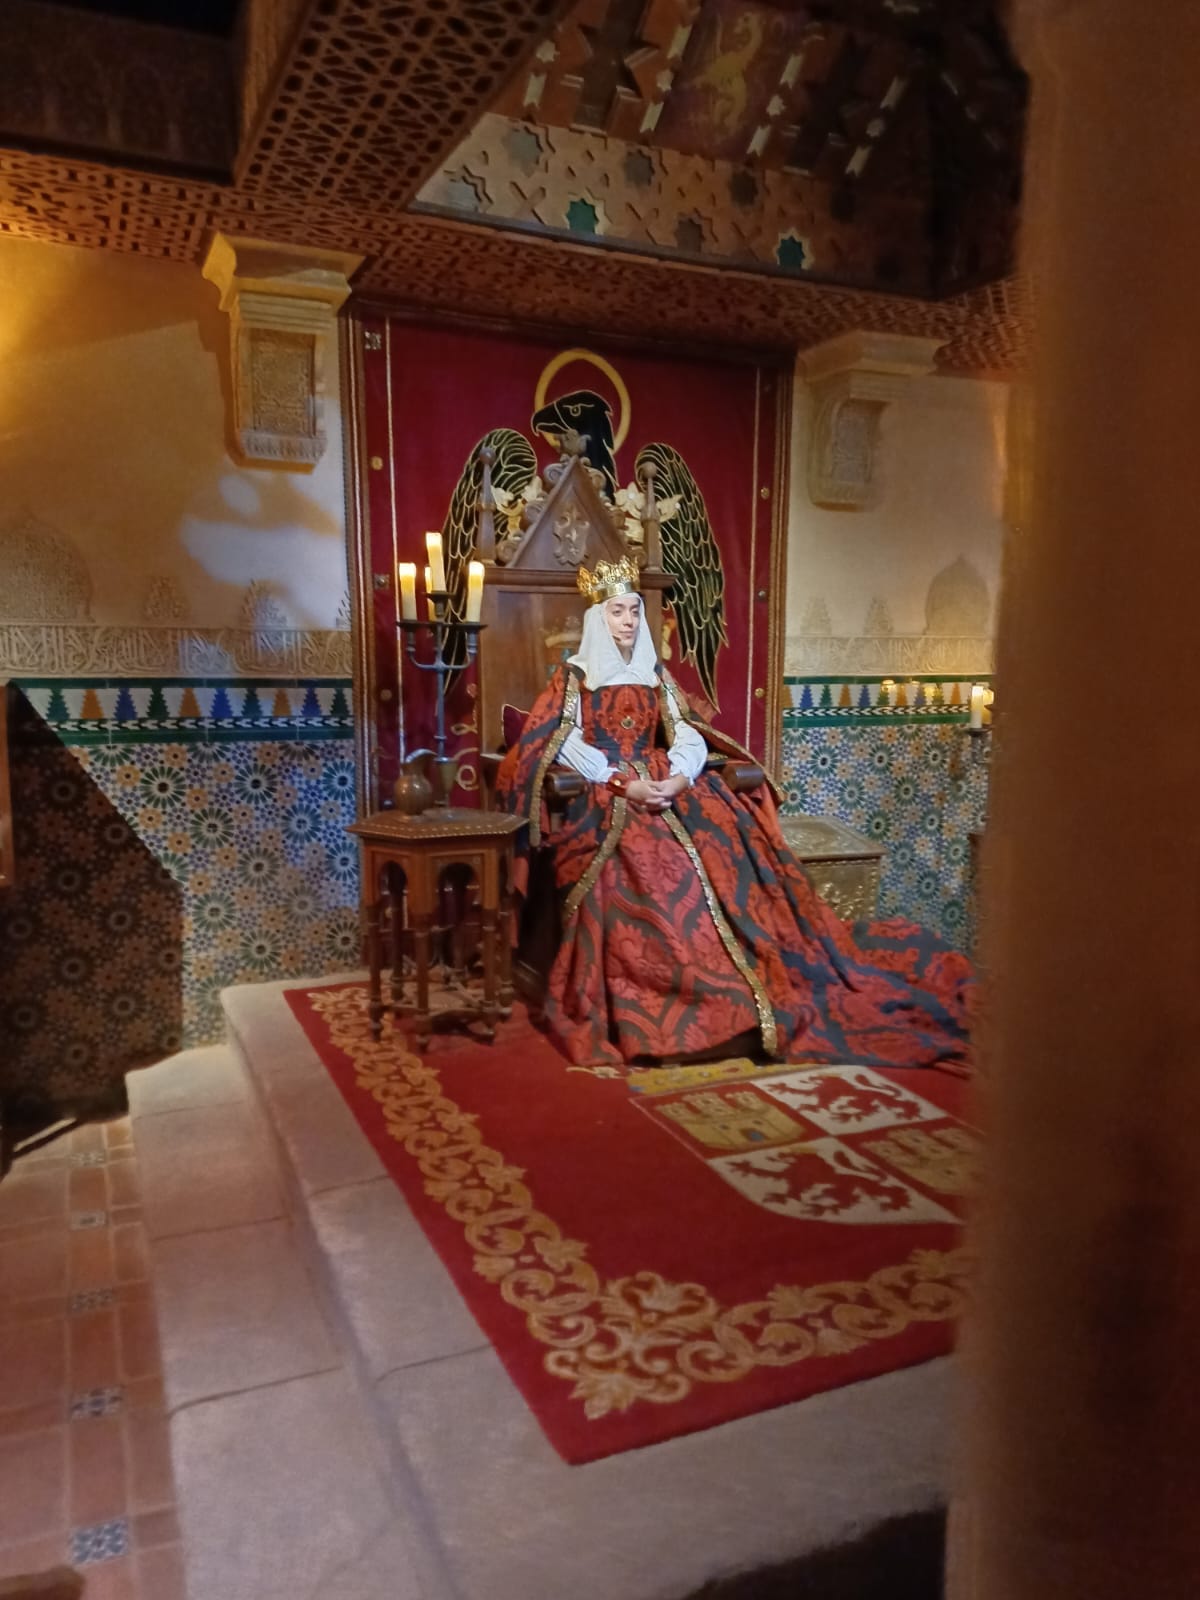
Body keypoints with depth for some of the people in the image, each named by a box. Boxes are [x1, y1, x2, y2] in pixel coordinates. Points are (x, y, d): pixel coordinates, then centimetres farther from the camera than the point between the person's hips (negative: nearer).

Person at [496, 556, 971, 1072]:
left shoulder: (656, 675, 19)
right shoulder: (573, 674, 7)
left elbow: (686, 735, 8)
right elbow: (565, 744, -6)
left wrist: (677, 777, -14)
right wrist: (622, 781, -19)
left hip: (665, 784, 4)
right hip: (603, 796, -4)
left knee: (725, 834, -23)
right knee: (644, 862, -35)